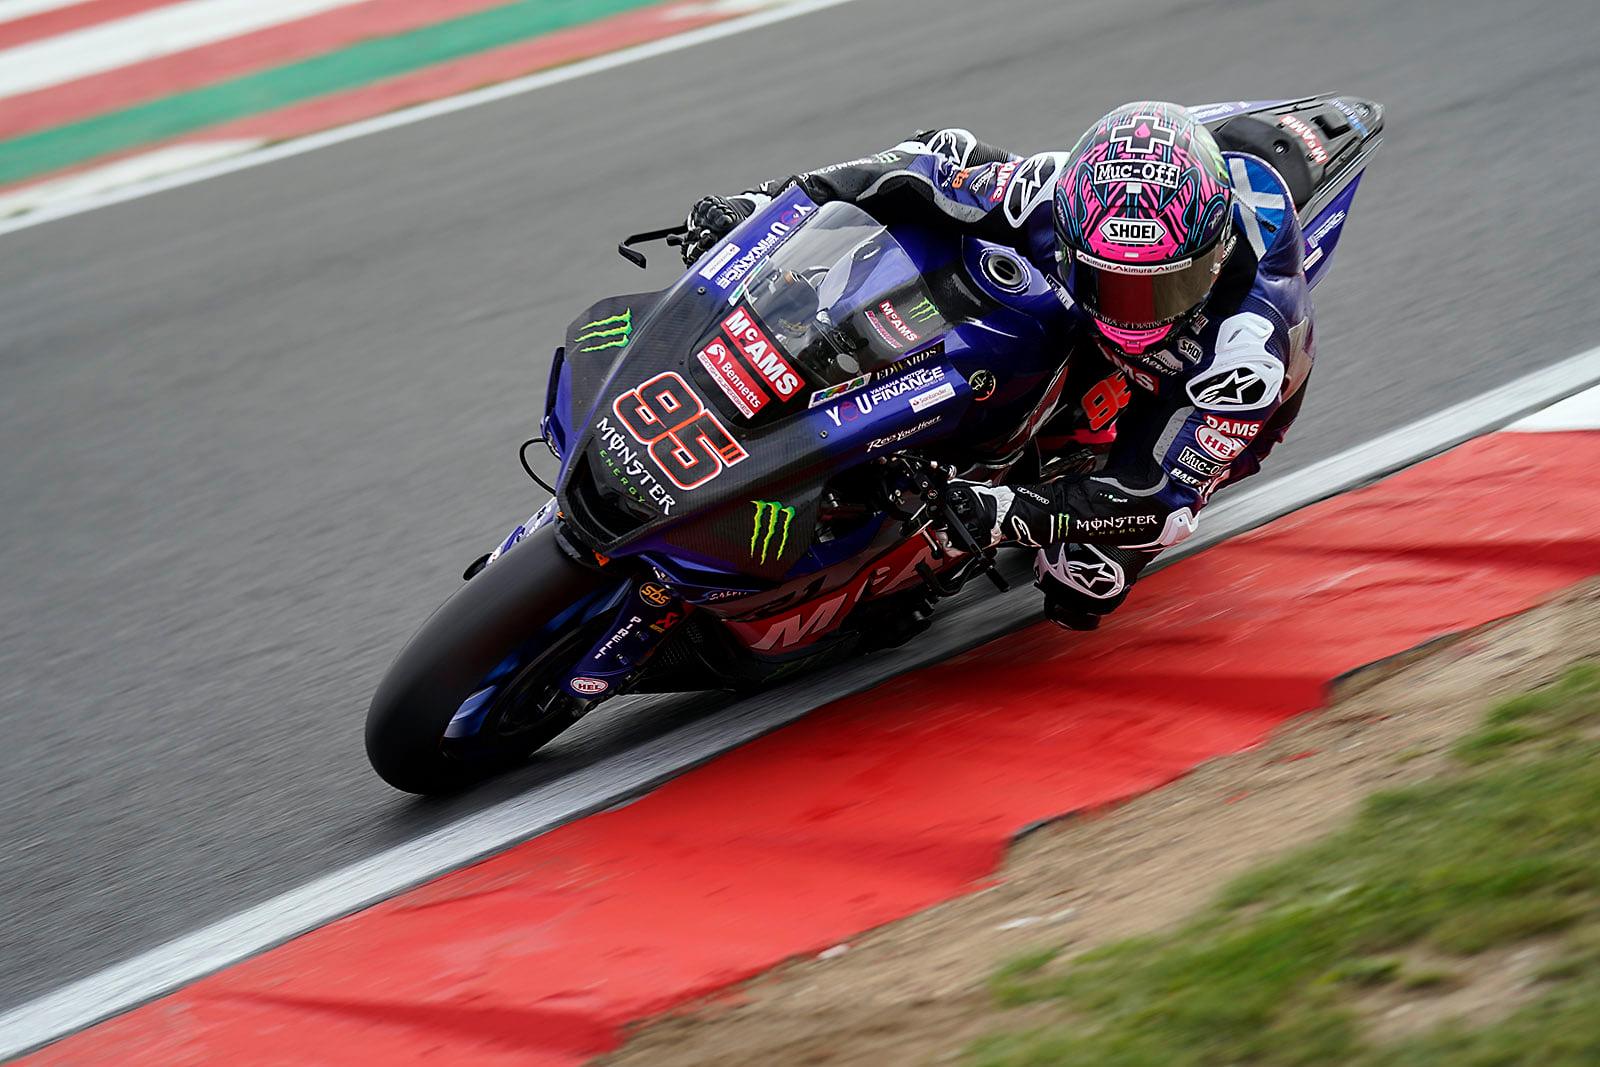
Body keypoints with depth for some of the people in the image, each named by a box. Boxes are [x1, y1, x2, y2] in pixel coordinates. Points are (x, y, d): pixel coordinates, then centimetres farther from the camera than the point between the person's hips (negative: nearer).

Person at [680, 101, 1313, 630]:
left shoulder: (1248, 344, -45)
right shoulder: (1064, 192, -36)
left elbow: (1160, 496, -42)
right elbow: (944, 164, -22)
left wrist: (1001, 512, -54)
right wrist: (767, 201, -28)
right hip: (1086, 341, 4)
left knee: (1078, 591, -18)